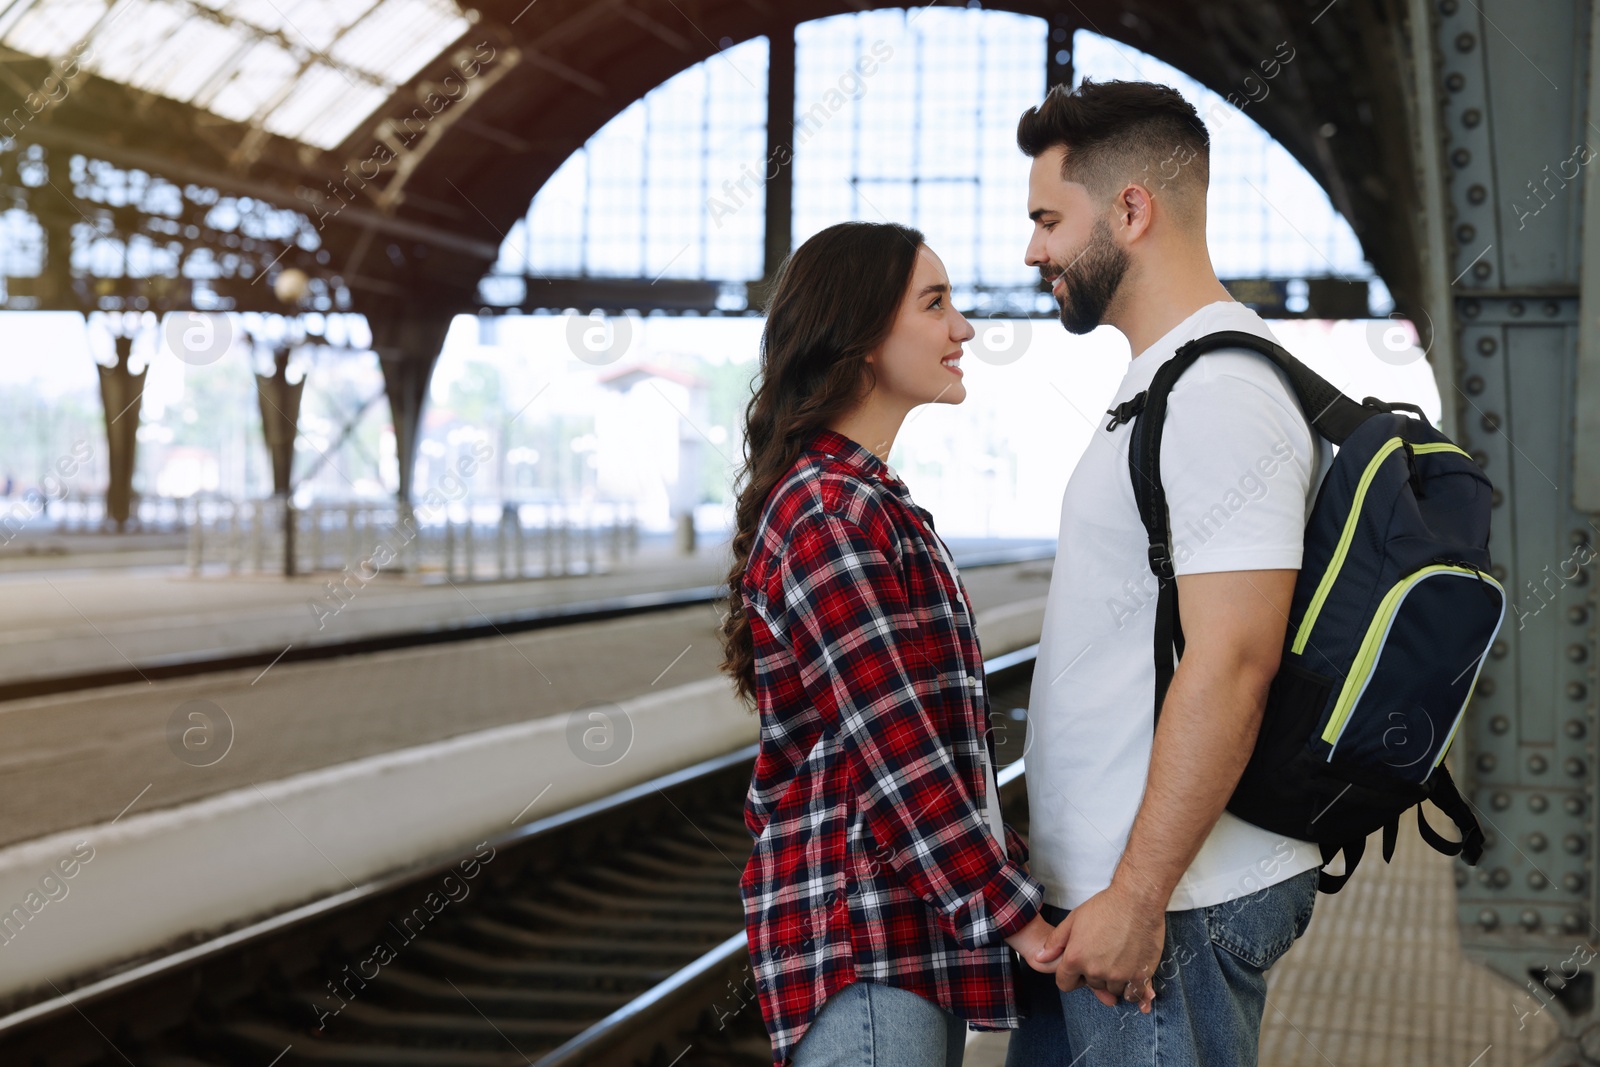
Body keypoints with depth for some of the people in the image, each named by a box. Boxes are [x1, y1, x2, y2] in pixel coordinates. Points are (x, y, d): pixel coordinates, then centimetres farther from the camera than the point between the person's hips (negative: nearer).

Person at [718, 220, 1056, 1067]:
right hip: (866, 940, -10)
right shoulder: (830, 514, -15)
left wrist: (1011, 871, 15)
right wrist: (1023, 919, -17)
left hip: (920, 930, 10)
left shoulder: (872, 502, 17)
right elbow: (897, 757, -20)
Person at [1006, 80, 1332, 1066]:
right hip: (1104, 889, 10)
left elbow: (1232, 663, -24)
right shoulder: (1160, 382, 16)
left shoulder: (1221, 392, -17)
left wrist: (1137, 899, -23)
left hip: (1171, 907, -10)